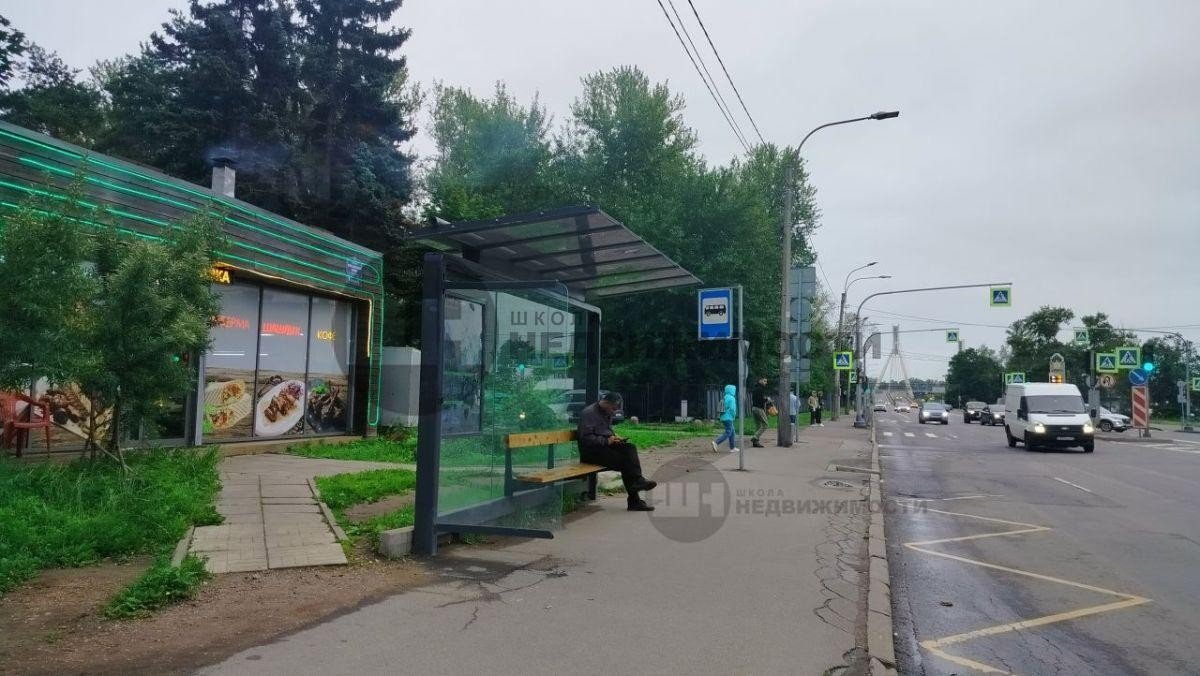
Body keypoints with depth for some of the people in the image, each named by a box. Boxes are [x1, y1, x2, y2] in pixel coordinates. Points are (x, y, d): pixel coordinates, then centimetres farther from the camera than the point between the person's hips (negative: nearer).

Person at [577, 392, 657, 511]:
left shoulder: (607, 414, 19)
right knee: (623, 461, -24)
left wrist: (615, 438, 7)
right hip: (591, 451, -8)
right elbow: (586, 438, -19)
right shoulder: (588, 413, -11)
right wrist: (607, 441, -23)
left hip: (606, 446, 8)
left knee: (630, 448, -19)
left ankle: (637, 480, -31)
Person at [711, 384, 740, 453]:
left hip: (723, 417, 9)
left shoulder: (725, 398, 12)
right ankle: (716, 443, -17)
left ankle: (733, 448, 18)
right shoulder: (731, 398, -12)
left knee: (732, 432, 15)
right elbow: (732, 409, -18)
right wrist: (733, 417, -4)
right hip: (728, 418, -9)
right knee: (728, 433, -6)